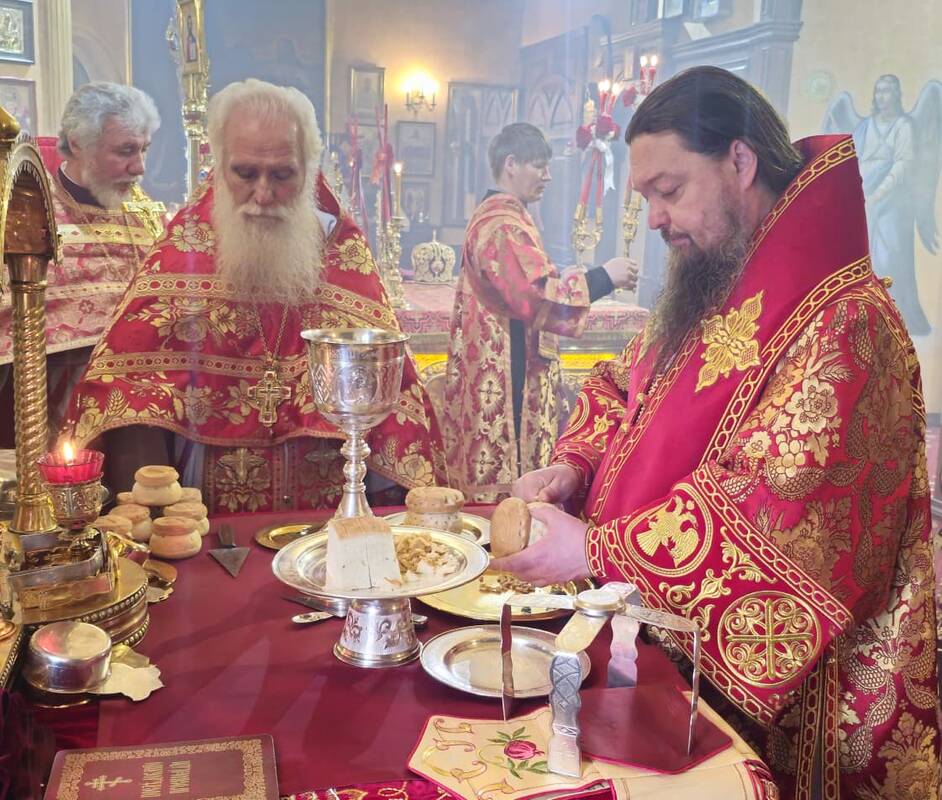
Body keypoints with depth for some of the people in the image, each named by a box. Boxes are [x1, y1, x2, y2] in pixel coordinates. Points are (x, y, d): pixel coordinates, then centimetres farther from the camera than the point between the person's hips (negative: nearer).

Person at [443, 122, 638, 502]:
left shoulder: (497, 215, 15)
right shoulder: (502, 224, -18)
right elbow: (536, 296, -27)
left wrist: (566, 277, 11)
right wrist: (603, 276, -20)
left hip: (502, 365, 11)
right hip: (507, 373, -11)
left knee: (497, 462, 14)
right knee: (505, 472, -3)